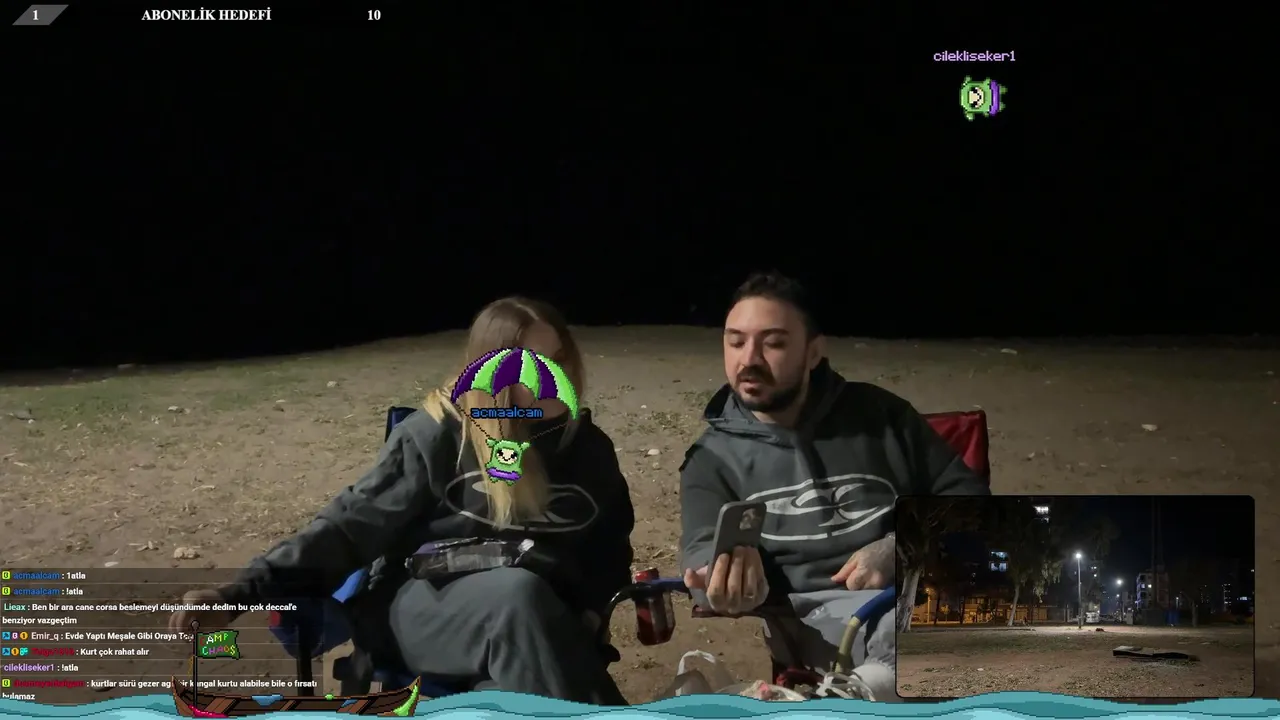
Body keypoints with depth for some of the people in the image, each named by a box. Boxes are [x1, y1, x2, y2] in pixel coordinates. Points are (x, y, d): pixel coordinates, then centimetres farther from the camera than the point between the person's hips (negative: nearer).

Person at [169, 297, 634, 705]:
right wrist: (242, 593, -13)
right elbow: (353, 524, -2)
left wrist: (587, 615, 0)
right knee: (520, 593, -39)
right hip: (428, 607, -3)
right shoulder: (440, 434, -2)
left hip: (543, 622, 3)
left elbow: (610, 551, 23)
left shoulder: (588, 449, 11)